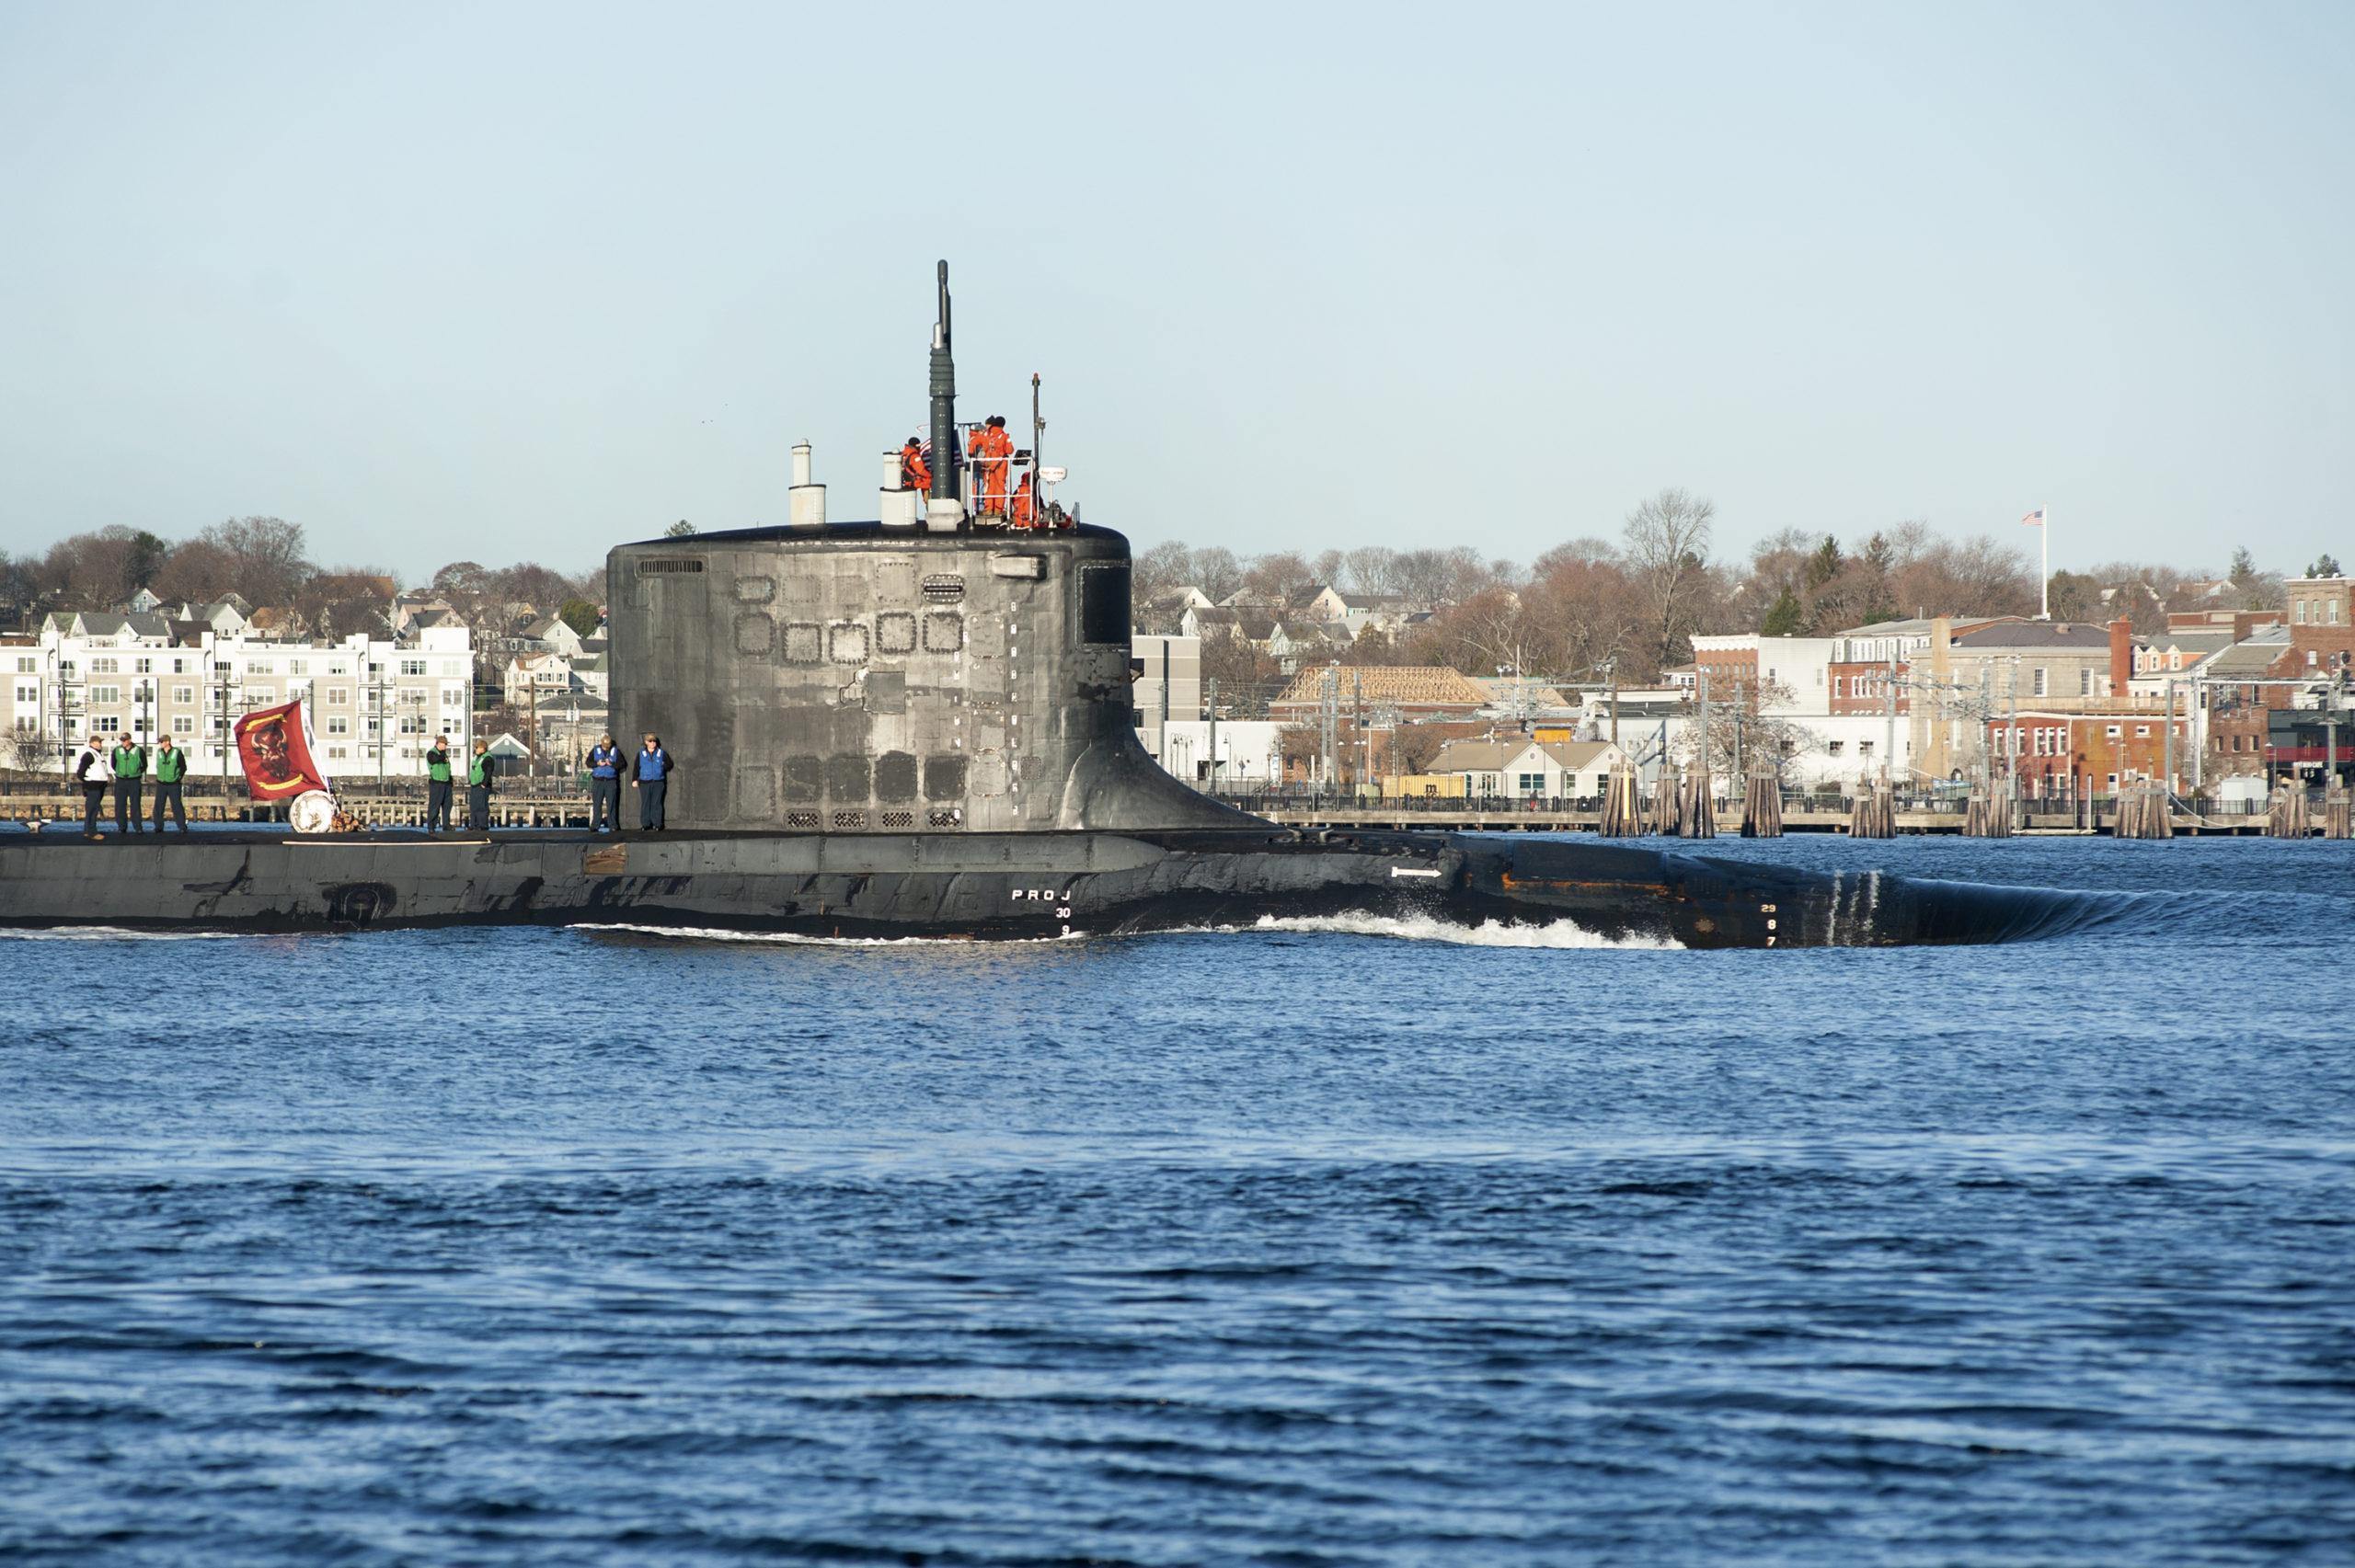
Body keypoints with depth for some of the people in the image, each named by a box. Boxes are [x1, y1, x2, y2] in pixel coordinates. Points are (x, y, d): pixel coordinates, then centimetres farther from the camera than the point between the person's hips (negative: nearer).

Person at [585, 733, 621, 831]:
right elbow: (588, 763, 1)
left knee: (611, 804, -3)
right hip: (598, 782, 1)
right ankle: (595, 826, 2)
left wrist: (611, 764, -17)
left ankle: (613, 826, 1)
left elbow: (621, 764, -1)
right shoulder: (595, 750, 7)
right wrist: (598, 763, -16)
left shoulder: (616, 751, 5)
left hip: (611, 782, -1)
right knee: (597, 805, -1)